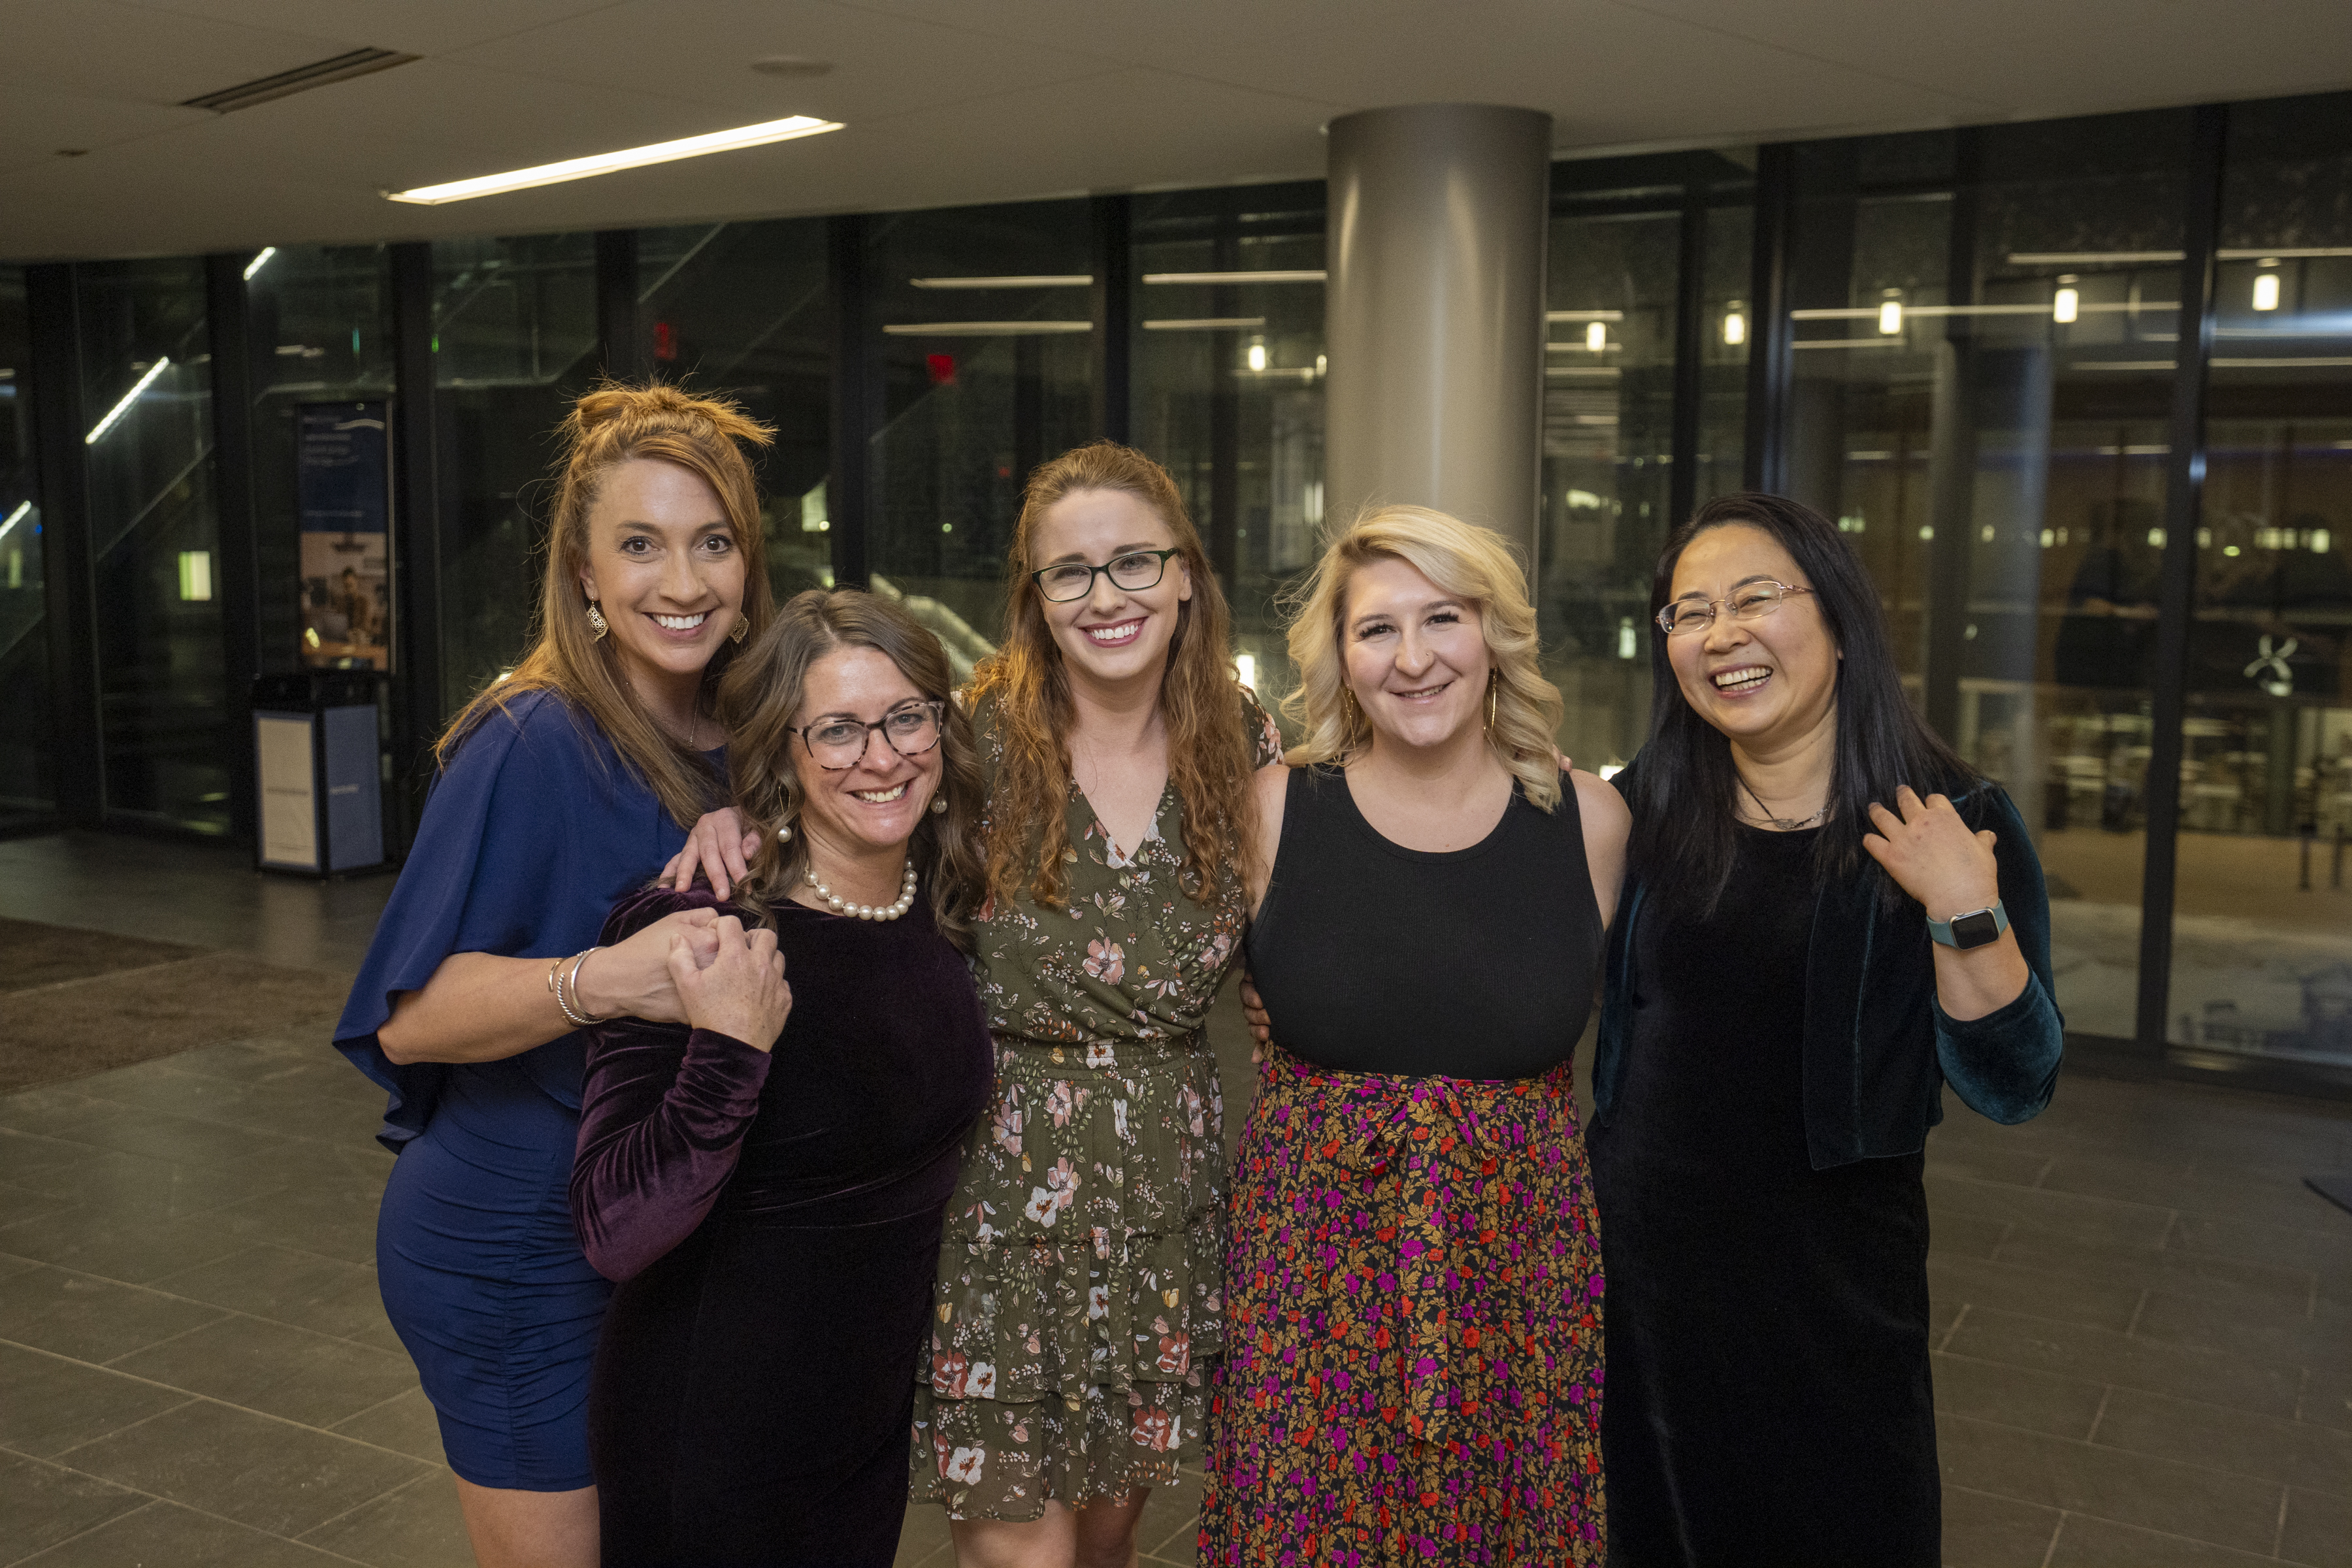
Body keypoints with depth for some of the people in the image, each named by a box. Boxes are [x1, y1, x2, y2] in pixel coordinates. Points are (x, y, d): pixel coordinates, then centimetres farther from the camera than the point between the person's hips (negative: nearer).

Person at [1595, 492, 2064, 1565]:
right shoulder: (1639, 812, -3)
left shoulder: (1951, 825, -10)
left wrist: (1967, 912, -25)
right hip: (1638, 1257, 2)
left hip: (1833, 1284, -2)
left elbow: (2013, 1087, -12)